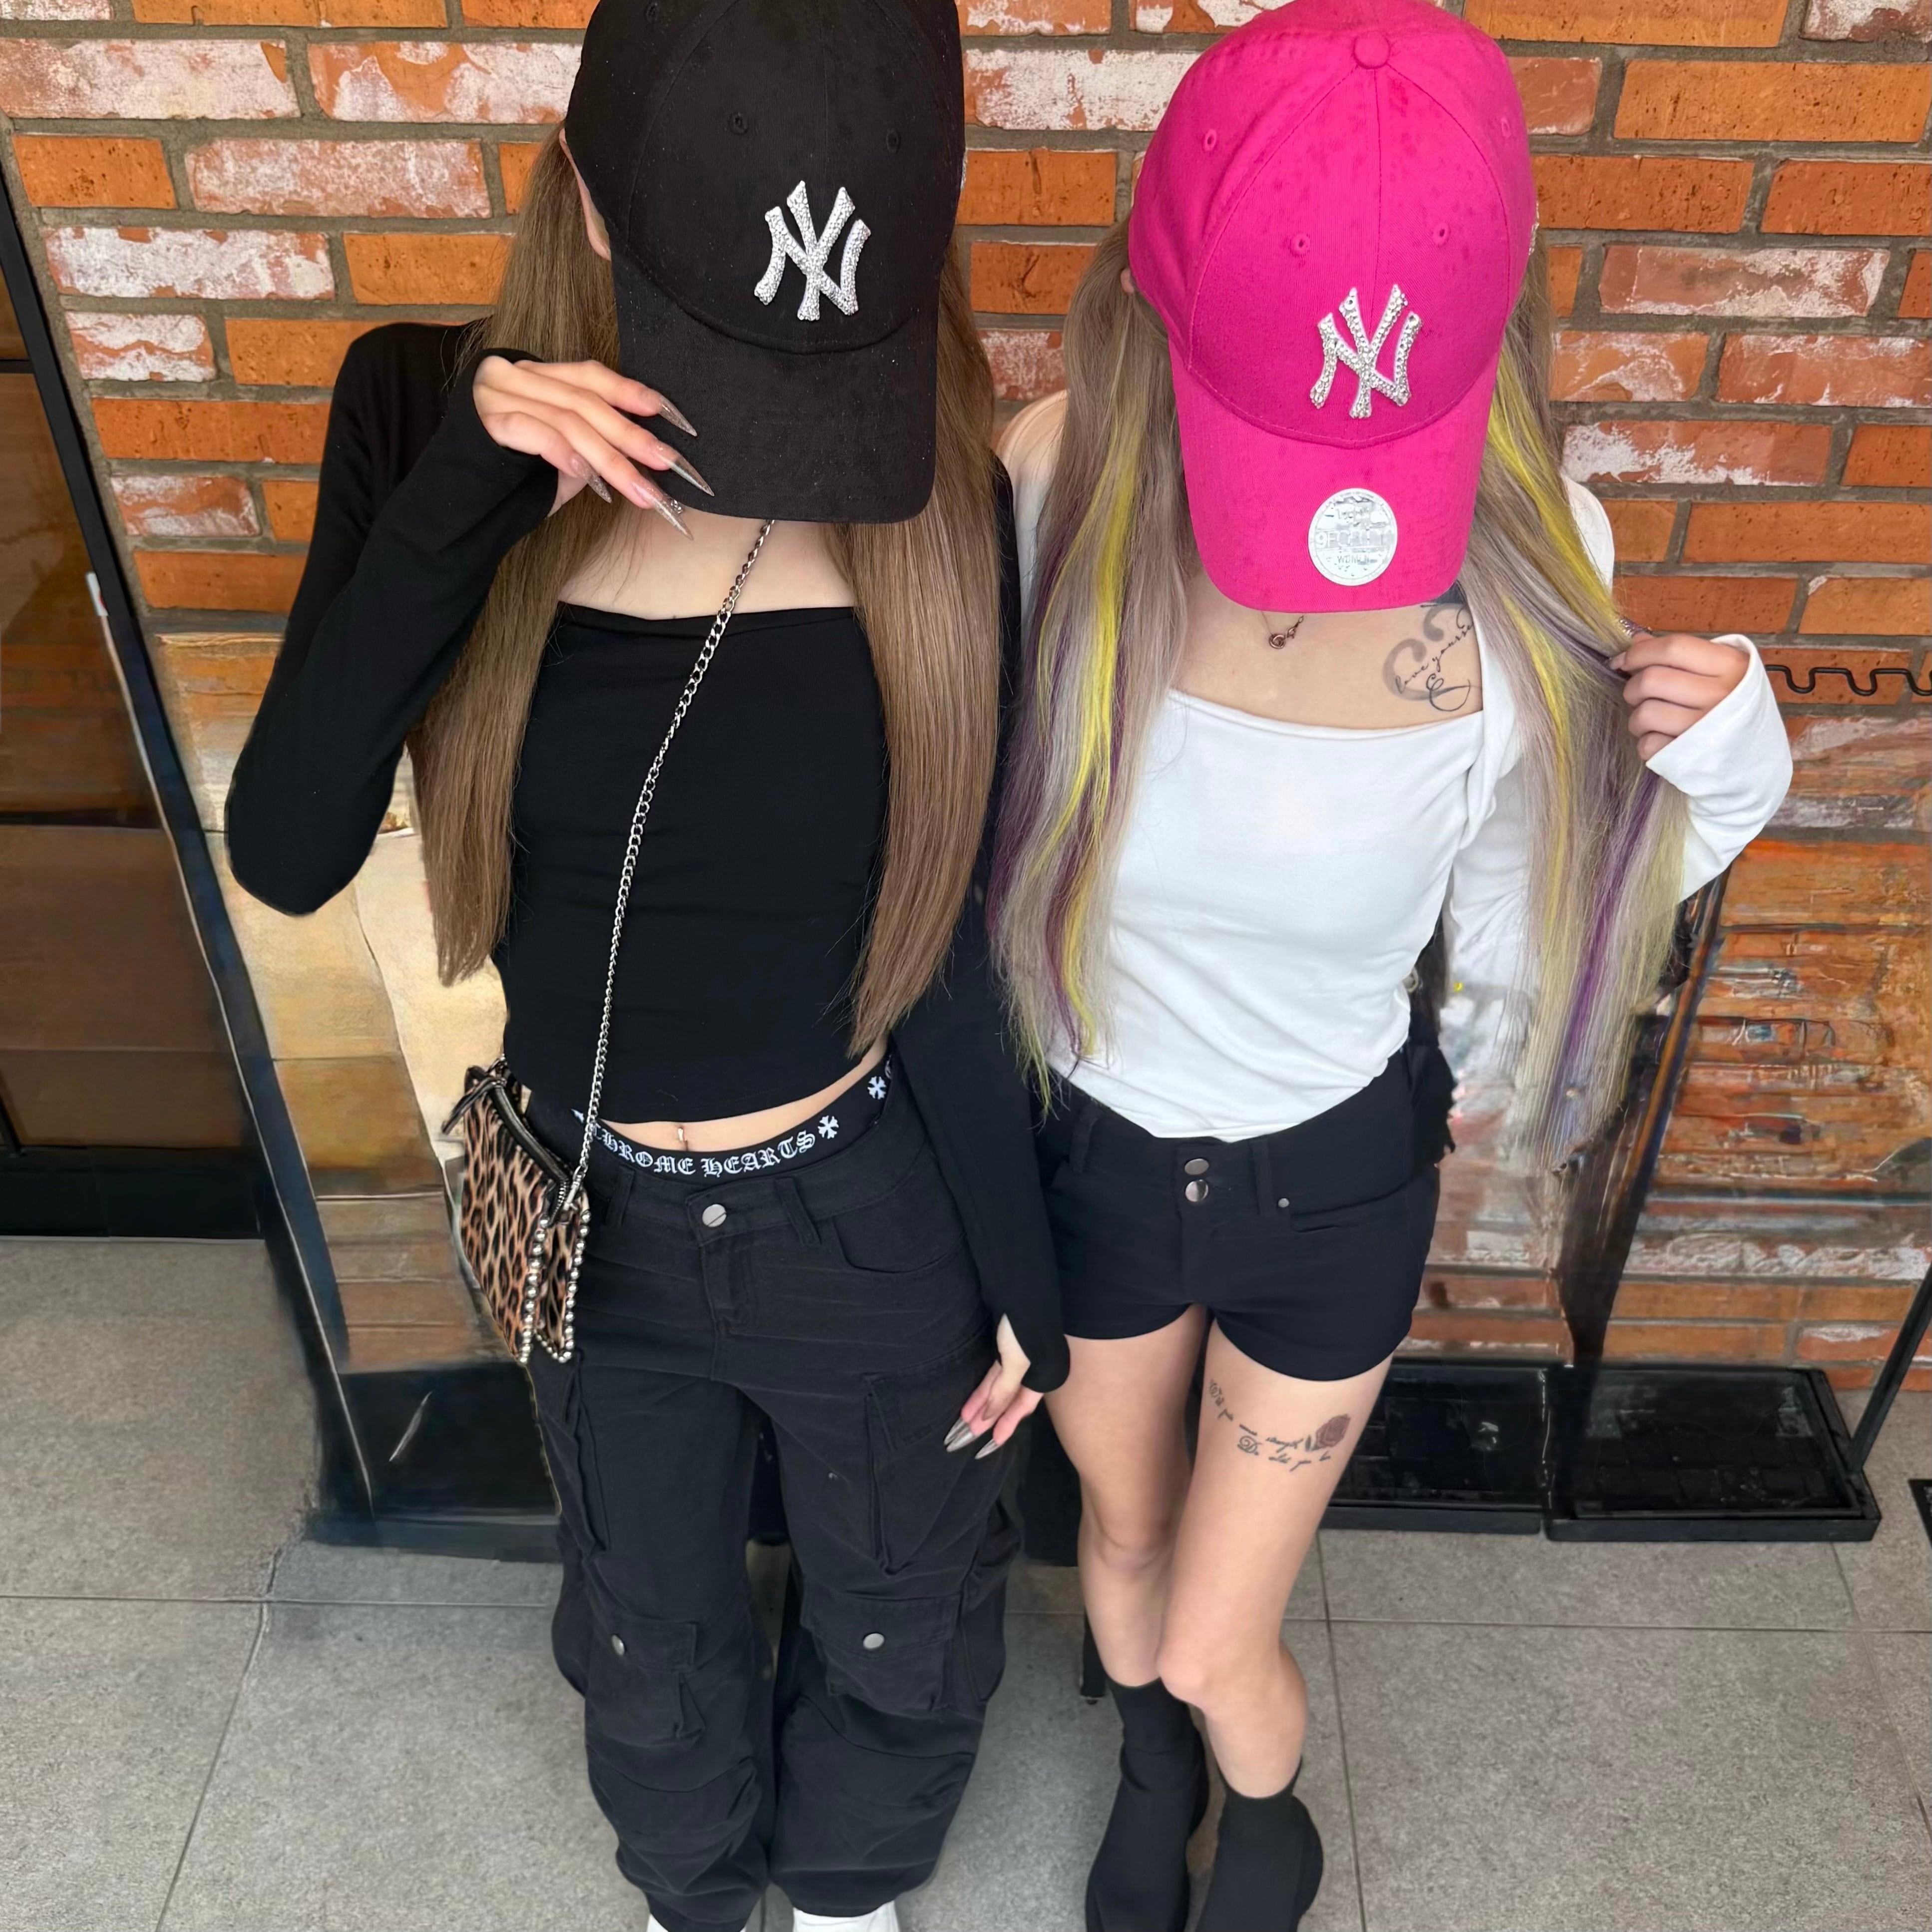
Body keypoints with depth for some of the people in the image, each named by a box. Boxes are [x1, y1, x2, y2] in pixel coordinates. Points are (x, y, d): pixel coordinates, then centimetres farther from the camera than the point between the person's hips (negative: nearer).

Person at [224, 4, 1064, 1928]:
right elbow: (285, 856, -23)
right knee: (648, 1640, 29)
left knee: (901, 1630, 26)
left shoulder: (936, 510, -20)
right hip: (588, 1212, 1)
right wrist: (458, 505, -34)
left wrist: (1017, 1272, -1)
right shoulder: (433, 418, -16)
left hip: (865, 1218, -1)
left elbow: (937, 936, -10)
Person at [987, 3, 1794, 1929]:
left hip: (1334, 1176, -1)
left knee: (1216, 1647, 15)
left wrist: (1706, 778, -26)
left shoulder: (1529, 562, -23)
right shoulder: (1056, 493, -25)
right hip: (1091, 1152, 1)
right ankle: (1150, 1776, 68)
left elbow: (1506, 944, -11)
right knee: (1119, 1530, 29)